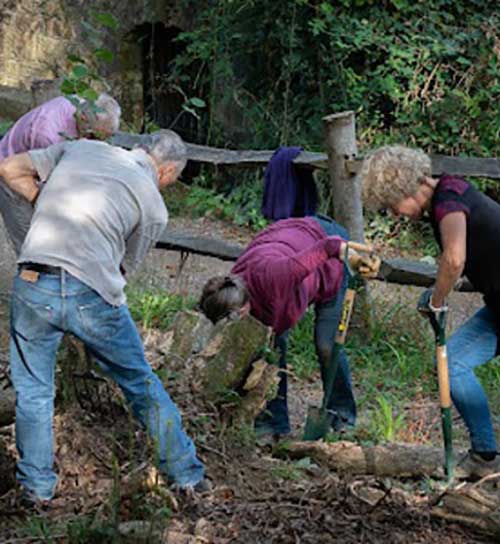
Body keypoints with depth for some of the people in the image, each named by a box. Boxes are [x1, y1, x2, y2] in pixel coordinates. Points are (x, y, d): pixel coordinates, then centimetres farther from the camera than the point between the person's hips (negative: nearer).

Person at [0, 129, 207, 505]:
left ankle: (38, 487, 27)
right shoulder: (154, 207, 10)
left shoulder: (82, 147, 16)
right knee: (142, 385, 18)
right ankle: (188, 474, 30)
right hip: (94, 297, -1)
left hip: (33, 286, 2)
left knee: (33, 391, 21)